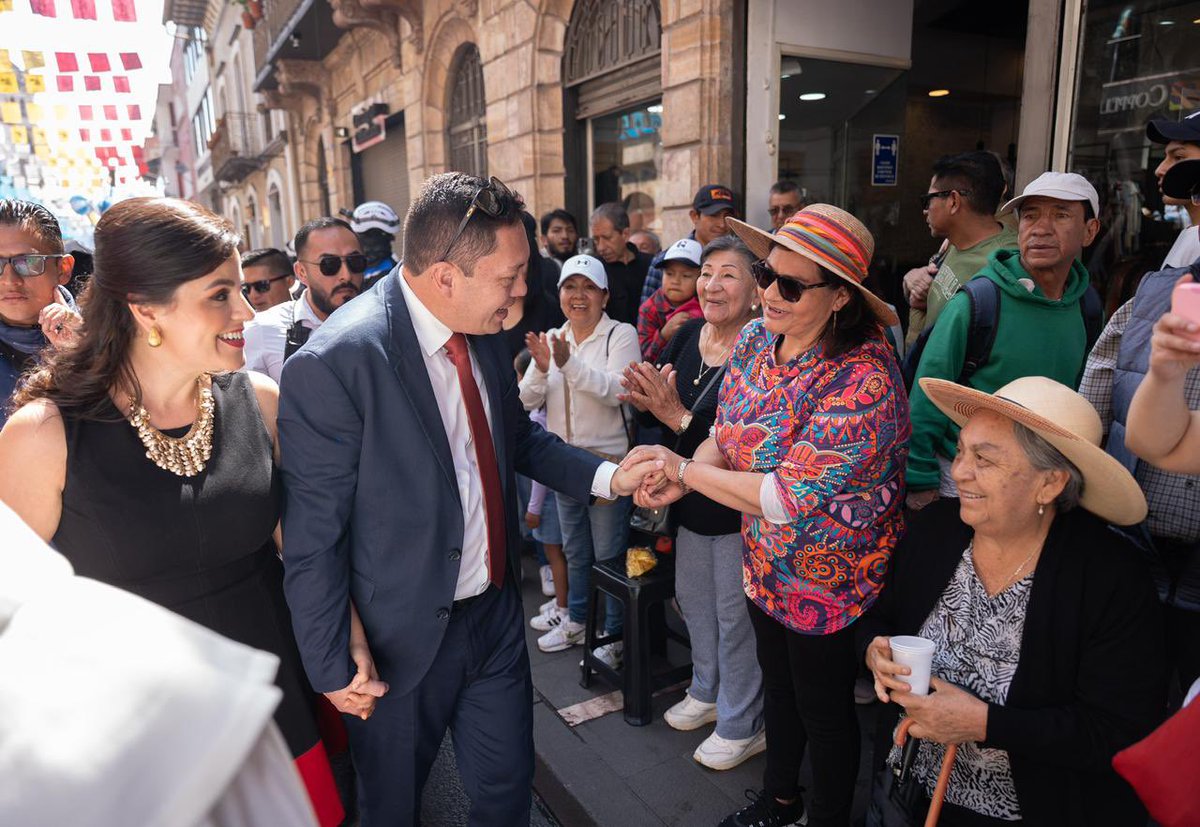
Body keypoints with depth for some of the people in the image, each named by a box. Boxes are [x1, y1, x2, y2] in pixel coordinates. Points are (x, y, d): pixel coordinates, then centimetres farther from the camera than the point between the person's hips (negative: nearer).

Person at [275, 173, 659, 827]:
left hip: (496, 613, 6)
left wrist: (605, 477, -1)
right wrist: (332, 670, -11)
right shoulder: (335, 364, -26)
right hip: (403, 638, -5)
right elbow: (312, 539, -19)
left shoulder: (485, 332, -4)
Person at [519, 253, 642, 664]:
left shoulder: (621, 335, -10)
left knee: (608, 554, 7)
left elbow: (615, 391, -25)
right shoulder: (551, 338, 5)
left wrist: (569, 364, -36)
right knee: (574, 550, 22)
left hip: (607, 460, -5)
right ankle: (575, 620, 40)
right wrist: (541, 369, -19)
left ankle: (614, 634, 25)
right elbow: (528, 400, 1)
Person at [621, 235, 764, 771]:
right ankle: (708, 692, 49)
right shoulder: (688, 335, 0)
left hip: (739, 504, -7)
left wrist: (680, 417, -31)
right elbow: (655, 412, 5)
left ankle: (742, 726, 32)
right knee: (692, 597, 23)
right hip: (691, 499, 8)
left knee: (735, 614, 8)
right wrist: (646, 400, -16)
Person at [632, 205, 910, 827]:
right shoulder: (755, 338, -8)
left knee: (823, 708, 16)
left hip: (828, 577, -7)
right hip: (766, 562, 7)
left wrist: (685, 469, -24)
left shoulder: (863, 380, -31)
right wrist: (679, 481, -19)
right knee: (777, 683, 27)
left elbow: (788, 499, -32)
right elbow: (726, 435, 1)